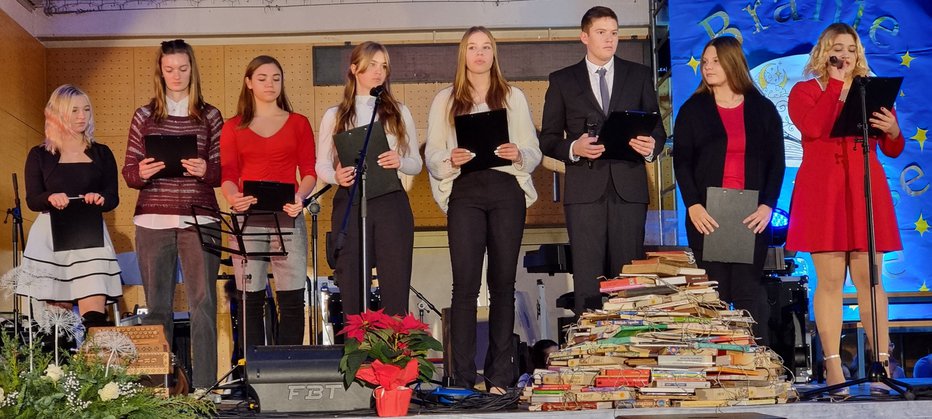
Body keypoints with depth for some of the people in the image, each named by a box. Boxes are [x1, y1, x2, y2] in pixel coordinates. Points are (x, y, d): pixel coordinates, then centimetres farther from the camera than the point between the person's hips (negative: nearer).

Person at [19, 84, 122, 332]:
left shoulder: (101, 154, 13)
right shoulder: (39, 155, 10)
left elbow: (113, 198, 8)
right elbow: (32, 200, 2)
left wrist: (100, 199, -16)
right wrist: (51, 198, -20)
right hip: (51, 238, 0)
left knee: (94, 315, -14)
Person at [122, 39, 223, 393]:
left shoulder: (210, 116, 9)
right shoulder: (144, 116, 11)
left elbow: (223, 173, 7)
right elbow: (128, 173, 9)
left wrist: (205, 170, -15)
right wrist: (141, 172, -14)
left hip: (199, 221, -1)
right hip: (152, 220, 1)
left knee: (202, 303, -7)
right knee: (157, 304, 3)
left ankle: (203, 386, -5)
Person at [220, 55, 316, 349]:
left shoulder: (298, 124, 13)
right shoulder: (234, 127, 13)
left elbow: (309, 171, 7)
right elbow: (227, 175, 6)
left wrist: (301, 196, -14)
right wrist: (232, 198, -16)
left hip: (288, 216, 0)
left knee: (292, 299, -5)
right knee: (251, 299, -3)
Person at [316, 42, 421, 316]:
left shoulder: (399, 113, 13)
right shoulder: (334, 116, 11)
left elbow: (416, 164, 12)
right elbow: (321, 165, 8)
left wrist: (399, 162, -11)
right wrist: (337, 176, -15)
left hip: (391, 203, 0)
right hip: (349, 203, 0)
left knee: (396, 288, -5)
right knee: (352, 290, -2)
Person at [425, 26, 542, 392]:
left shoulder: (514, 97, 14)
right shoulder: (445, 100, 12)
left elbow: (534, 152, 10)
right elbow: (432, 155, 7)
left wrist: (518, 155, -12)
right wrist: (451, 160, -15)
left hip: (507, 190, 1)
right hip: (465, 192, -1)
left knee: (503, 282, 2)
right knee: (465, 283, -9)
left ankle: (500, 376, 6)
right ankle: (463, 378, -9)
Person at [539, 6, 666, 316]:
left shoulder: (639, 76, 13)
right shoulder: (562, 81, 10)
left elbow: (657, 129, 13)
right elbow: (548, 139, 10)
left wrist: (651, 146, -9)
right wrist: (573, 148, -11)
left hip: (628, 188, 1)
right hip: (585, 189, -1)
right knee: (587, 278, -4)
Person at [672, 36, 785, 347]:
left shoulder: (763, 110, 9)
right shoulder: (693, 110, 9)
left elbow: (777, 162, 6)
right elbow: (681, 161, 3)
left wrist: (767, 205, -7)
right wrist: (693, 205, -11)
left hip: (752, 216, 0)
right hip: (706, 215, 0)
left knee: (749, 291, -2)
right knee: (713, 294, -3)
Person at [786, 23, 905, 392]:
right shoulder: (805, 91, 9)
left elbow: (893, 150, 14)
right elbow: (813, 128, -12)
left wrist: (893, 132, -9)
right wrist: (836, 84, -6)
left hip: (866, 191, 3)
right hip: (823, 192, -2)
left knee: (869, 278, -1)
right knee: (830, 280, -6)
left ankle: (883, 364, 1)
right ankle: (834, 371, -5)